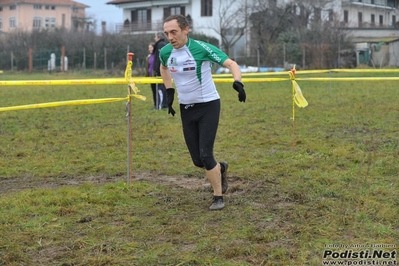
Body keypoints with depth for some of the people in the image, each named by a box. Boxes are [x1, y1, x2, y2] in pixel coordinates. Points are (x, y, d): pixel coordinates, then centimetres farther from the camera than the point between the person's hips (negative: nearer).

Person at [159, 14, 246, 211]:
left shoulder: (201, 48, -19)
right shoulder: (165, 52, -4)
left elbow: (231, 63, -18)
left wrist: (237, 82, -37)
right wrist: (169, 92, 14)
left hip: (208, 106, -5)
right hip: (186, 108, 5)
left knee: (205, 155, -12)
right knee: (197, 161, 5)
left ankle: (218, 197, 8)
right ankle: (220, 169, 39)